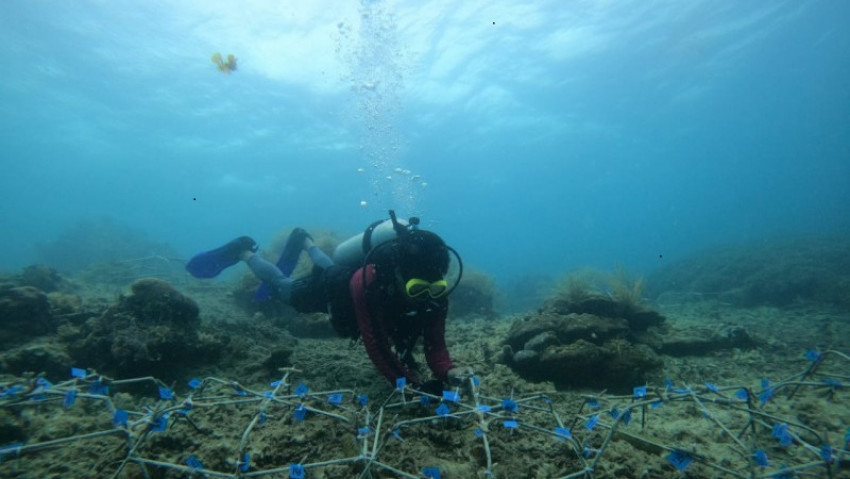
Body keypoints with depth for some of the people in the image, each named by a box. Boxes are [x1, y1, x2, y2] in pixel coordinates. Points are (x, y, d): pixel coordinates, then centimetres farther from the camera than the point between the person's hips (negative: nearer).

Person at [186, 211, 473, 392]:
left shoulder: (435, 292, -35)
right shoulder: (368, 282, -50)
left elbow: (435, 344, -30)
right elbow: (377, 348, -48)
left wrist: (447, 372, -49)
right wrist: (414, 385, -55)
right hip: (330, 287, -5)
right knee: (283, 289, 25)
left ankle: (304, 241, 63)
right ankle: (244, 251, 47)